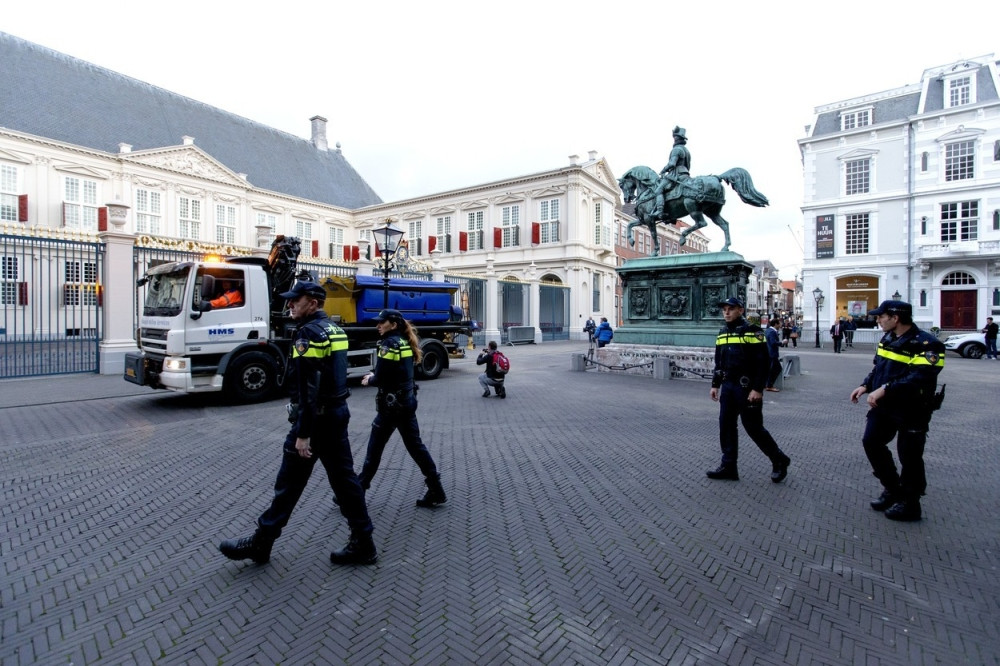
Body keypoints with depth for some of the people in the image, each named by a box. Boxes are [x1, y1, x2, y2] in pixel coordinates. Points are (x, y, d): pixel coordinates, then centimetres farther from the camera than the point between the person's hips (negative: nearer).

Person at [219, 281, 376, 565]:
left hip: (316, 417, -9)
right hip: (339, 413, 9)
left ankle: (261, 542, 24)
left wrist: (302, 433, -20)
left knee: (289, 482, 6)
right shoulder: (335, 330, 12)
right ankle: (363, 544, 18)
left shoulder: (309, 333, -16)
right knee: (344, 478, 11)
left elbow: (308, 388, -22)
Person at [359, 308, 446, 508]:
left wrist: (369, 380, 2)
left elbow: (381, 378, -18)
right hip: (408, 400, 8)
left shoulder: (389, 343, -15)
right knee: (415, 445, 12)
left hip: (392, 404, -8)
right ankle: (436, 491, 14)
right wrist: (374, 376, 11)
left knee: (374, 448, 6)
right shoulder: (406, 342, 10)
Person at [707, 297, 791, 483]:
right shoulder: (722, 332, 11)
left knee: (753, 427, 1)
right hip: (728, 387, 7)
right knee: (726, 427, 7)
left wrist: (757, 389, -19)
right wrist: (715, 384, 14)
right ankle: (728, 467, 16)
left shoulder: (751, 331, -11)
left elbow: (763, 362, -15)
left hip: (747, 388, -7)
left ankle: (779, 461, 23)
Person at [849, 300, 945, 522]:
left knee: (909, 457, 3)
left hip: (912, 410, -8)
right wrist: (866, 385, 3)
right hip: (883, 406, 8)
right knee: (871, 441, 11)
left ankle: (909, 504, 21)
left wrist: (885, 389, -36)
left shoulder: (925, 344, -18)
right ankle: (893, 489, 29)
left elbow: (919, 379, -30)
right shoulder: (887, 339, 8)